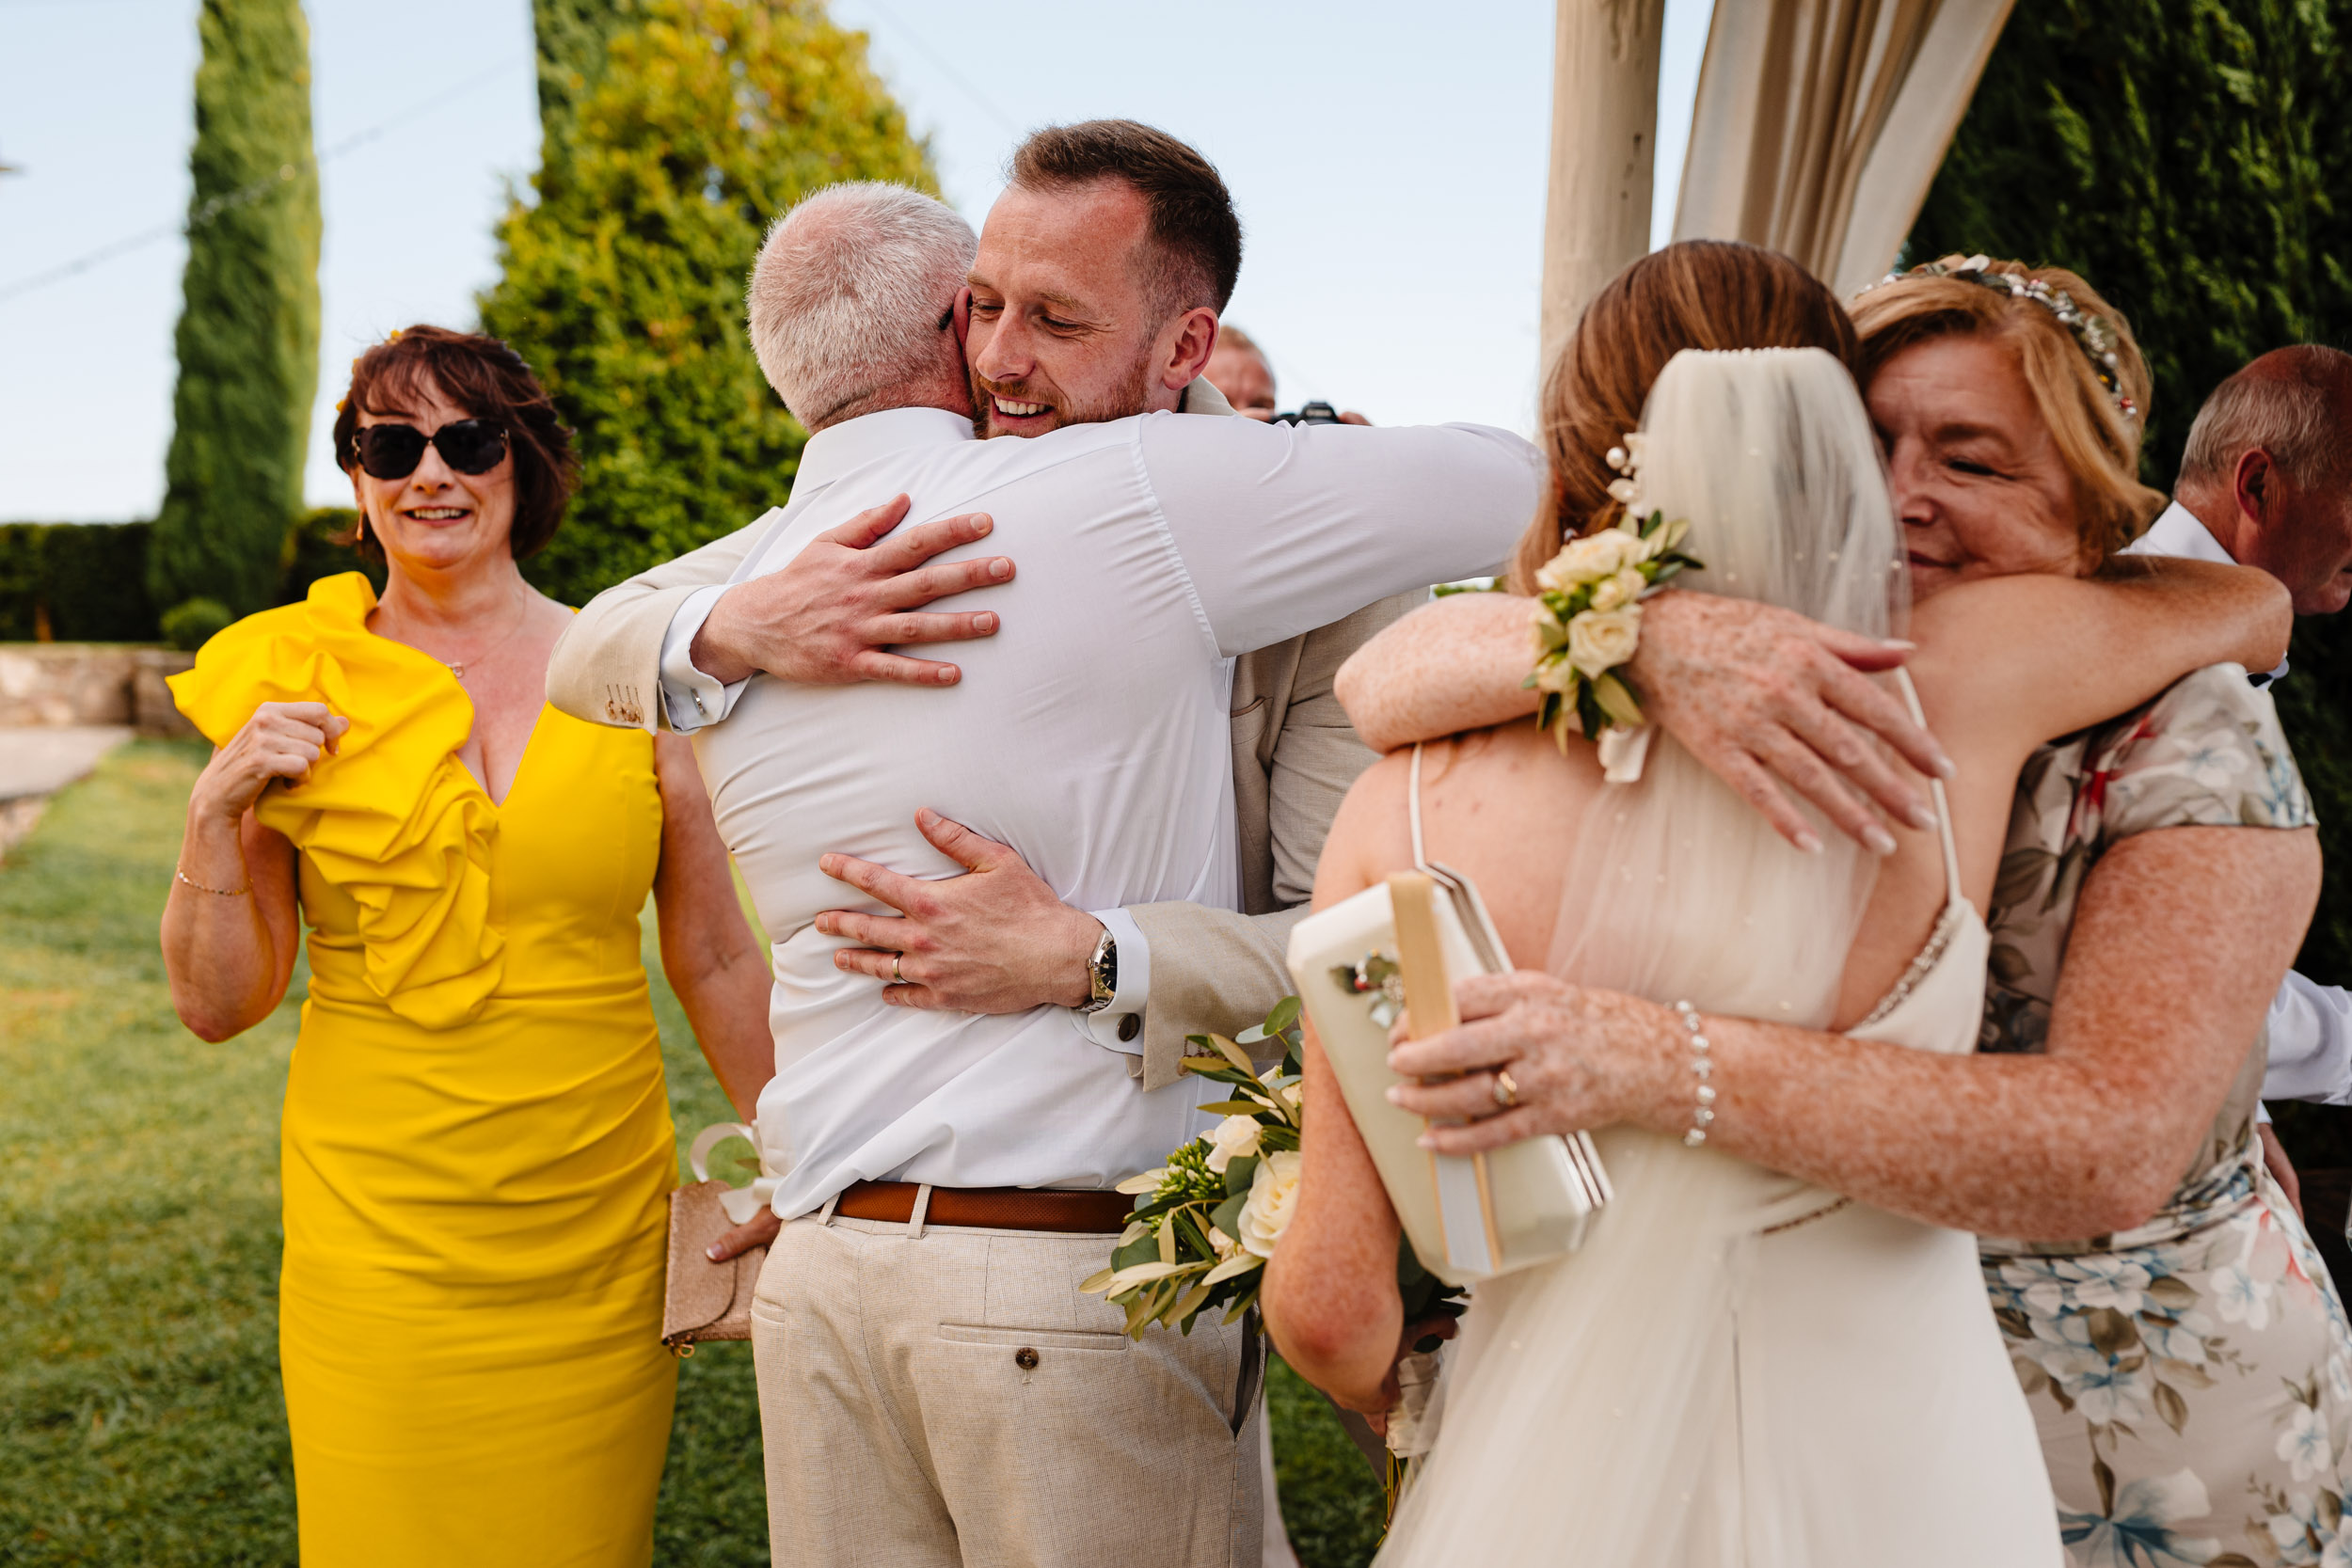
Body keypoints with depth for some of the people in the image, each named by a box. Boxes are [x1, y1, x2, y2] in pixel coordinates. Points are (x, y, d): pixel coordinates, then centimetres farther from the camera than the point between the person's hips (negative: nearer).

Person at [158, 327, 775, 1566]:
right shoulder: (298, 688, 0)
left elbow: (716, 962, 7)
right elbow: (217, 1004, 3)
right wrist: (218, 813, -12)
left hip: (601, 1234, 1)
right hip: (376, 1241, 0)